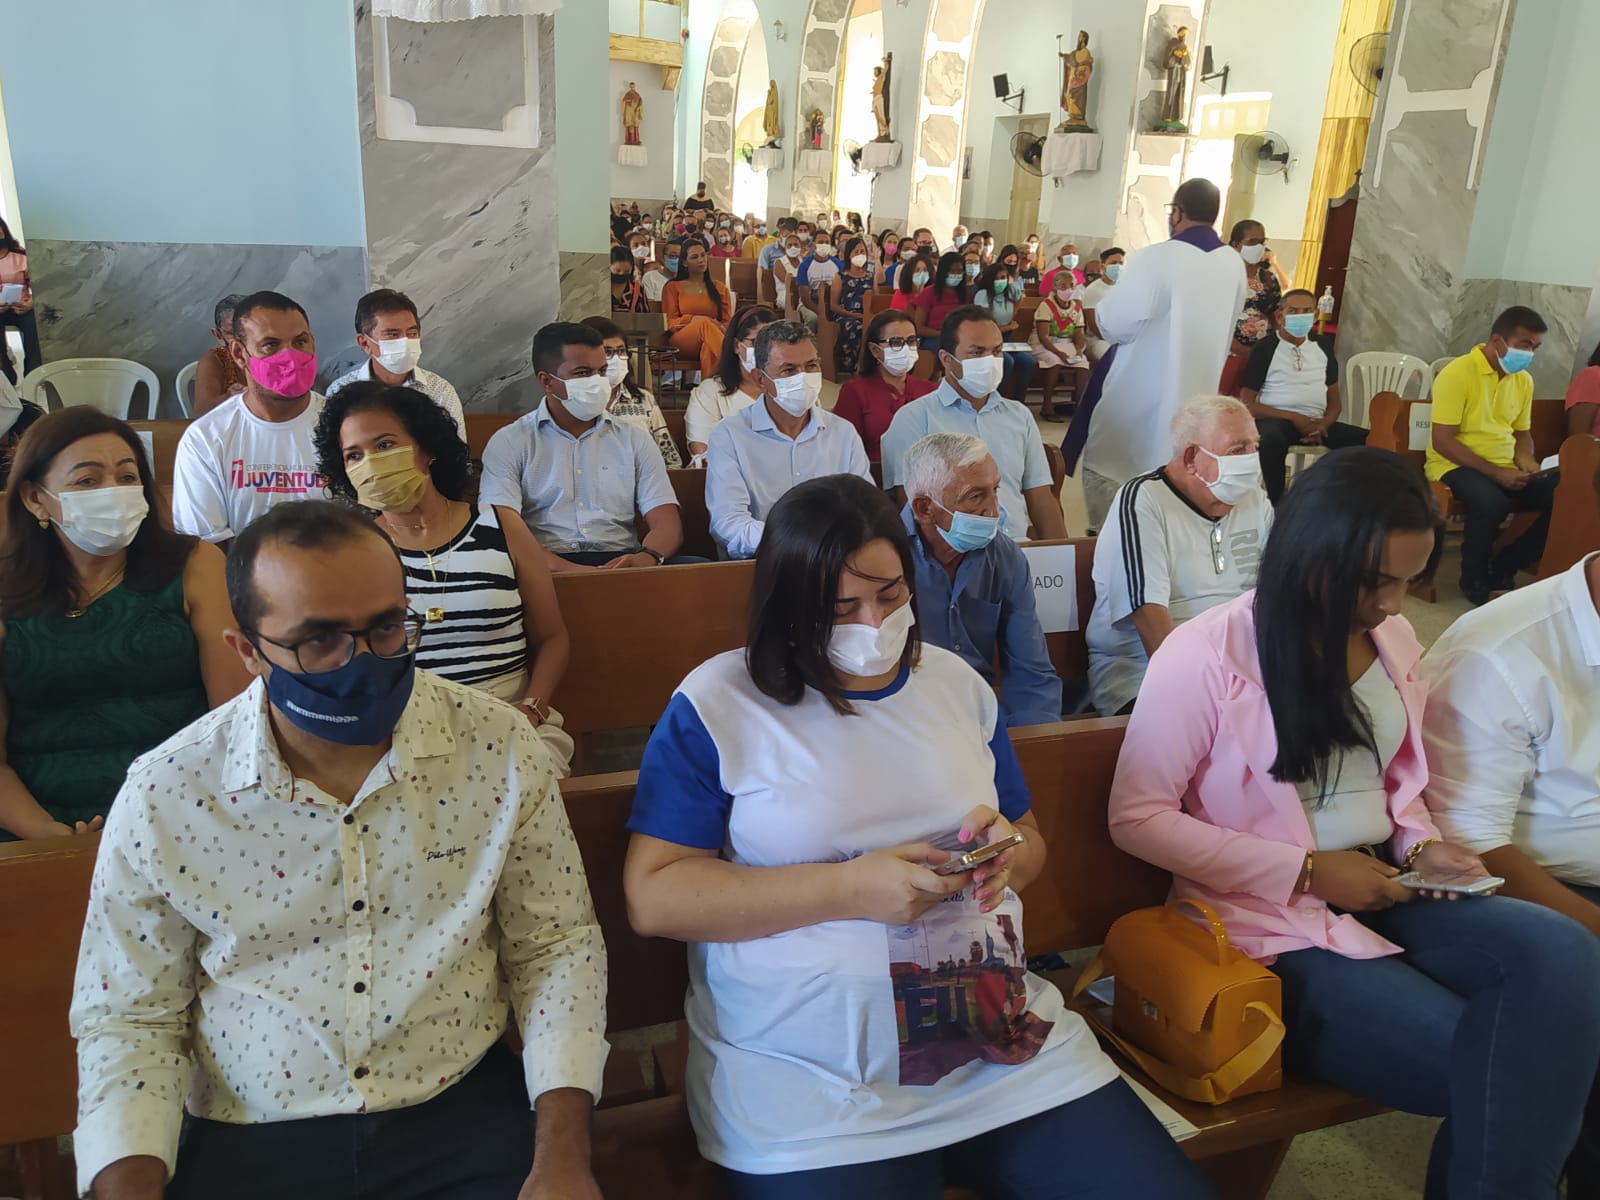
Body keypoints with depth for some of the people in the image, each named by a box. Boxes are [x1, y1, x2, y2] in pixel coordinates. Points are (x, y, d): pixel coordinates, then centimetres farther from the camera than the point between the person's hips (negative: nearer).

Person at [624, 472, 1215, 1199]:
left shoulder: (958, 684, 9)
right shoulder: (718, 706, -6)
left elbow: (1030, 842, 17)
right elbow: (651, 896, -11)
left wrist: (1005, 852, -8)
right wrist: (848, 889, -19)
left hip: (1006, 1042, 5)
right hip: (808, 1080, -4)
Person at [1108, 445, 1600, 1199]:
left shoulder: (1394, 643, 6)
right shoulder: (1205, 656, -15)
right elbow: (1136, 817, -13)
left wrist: (1422, 845, -2)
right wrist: (1305, 872, -16)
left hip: (1382, 894, 6)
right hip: (1273, 921, -6)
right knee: (1495, 1068, -20)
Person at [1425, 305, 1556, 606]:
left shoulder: (1523, 380, 9)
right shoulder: (1457, 374, -13)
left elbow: (1522, 433, 22)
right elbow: (1442, 441, -17)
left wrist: (1526, 461, -2)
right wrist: (1495, 472, -21)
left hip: (1506, 469, 7)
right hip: (1456, 466, -7)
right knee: (1491, 501, -38)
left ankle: (1502, 569, 0)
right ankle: (1475, 580, -11)